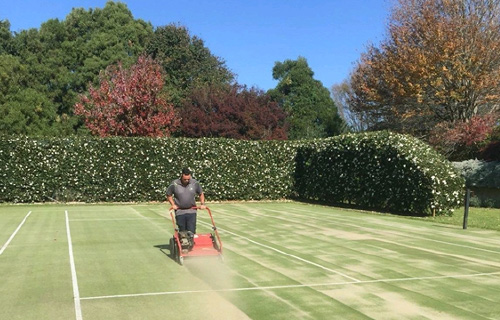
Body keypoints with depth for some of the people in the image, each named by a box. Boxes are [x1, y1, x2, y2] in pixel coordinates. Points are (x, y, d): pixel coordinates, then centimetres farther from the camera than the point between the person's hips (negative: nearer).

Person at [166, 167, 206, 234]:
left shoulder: (195, 183, -3)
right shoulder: (174, 184, -8)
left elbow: (201, 194, 12)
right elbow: (169, 195, 6)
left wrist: (202, 204, 2)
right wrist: (173, 204, -4)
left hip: (191, 211, 0)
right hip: (180, 212, 0)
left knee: (192, 232, -4)